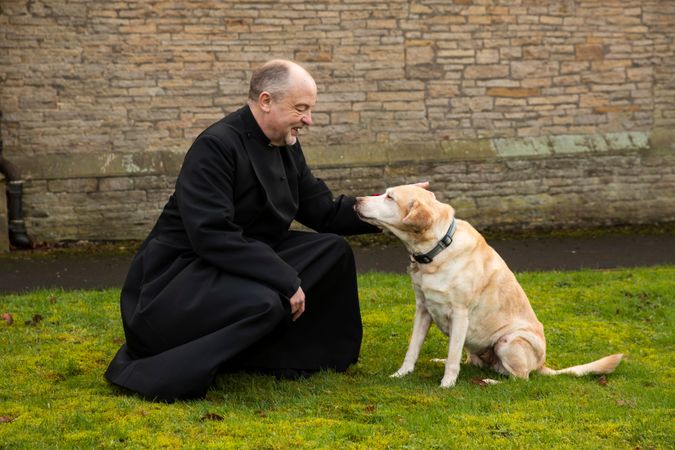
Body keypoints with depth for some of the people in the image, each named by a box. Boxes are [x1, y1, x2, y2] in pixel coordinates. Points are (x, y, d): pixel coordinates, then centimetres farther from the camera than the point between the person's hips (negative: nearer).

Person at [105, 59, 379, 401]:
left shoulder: (286, 148, 5)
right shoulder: (216, 147, -22)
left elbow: (324, 213, 11)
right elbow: (211, 235, -29)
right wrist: (286, 280, -28)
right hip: (183, 269, -9)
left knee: (332, 250, -2)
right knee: (263, 303, -36)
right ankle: (149, 369, -19)